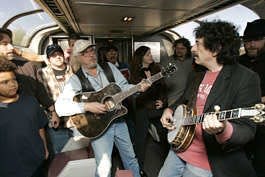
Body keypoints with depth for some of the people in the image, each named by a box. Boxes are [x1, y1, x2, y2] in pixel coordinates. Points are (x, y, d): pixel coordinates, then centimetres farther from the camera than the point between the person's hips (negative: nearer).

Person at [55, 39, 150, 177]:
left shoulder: (109, 67, 1)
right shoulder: (76, 79, -11)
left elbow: (123, 87, 3)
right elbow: (59, 106, -18)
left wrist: (138, 87, -15)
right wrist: (86, 106, -29)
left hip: (118, 119, 4)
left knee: (131, 158, 19)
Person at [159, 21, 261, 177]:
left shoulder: (245, 78, -16)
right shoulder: (196, 75, 5)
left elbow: (247, 130, -18)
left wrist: (223, 130, -38)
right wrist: (170, 110, 2)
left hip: (212, 162, -6)